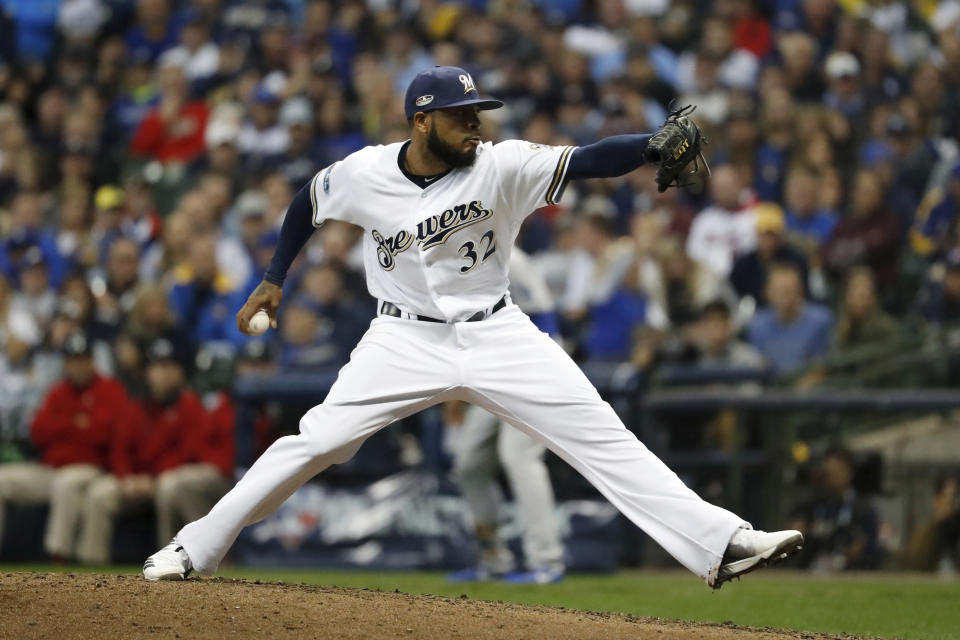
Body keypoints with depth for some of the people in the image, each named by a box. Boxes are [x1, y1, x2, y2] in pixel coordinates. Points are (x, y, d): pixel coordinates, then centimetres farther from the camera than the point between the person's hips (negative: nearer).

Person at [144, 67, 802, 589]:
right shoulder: (364, 175, -9)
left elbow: (589, 160, -24)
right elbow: (308, 202, 12)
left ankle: (719, 541, -15)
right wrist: (273, 279, 14)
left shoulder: (501, 165, -13)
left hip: (496, 334, 0)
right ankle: (196, 549, 4)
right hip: (406, 339, 0)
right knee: (314, 444, -8)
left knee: (605, 440, -10)